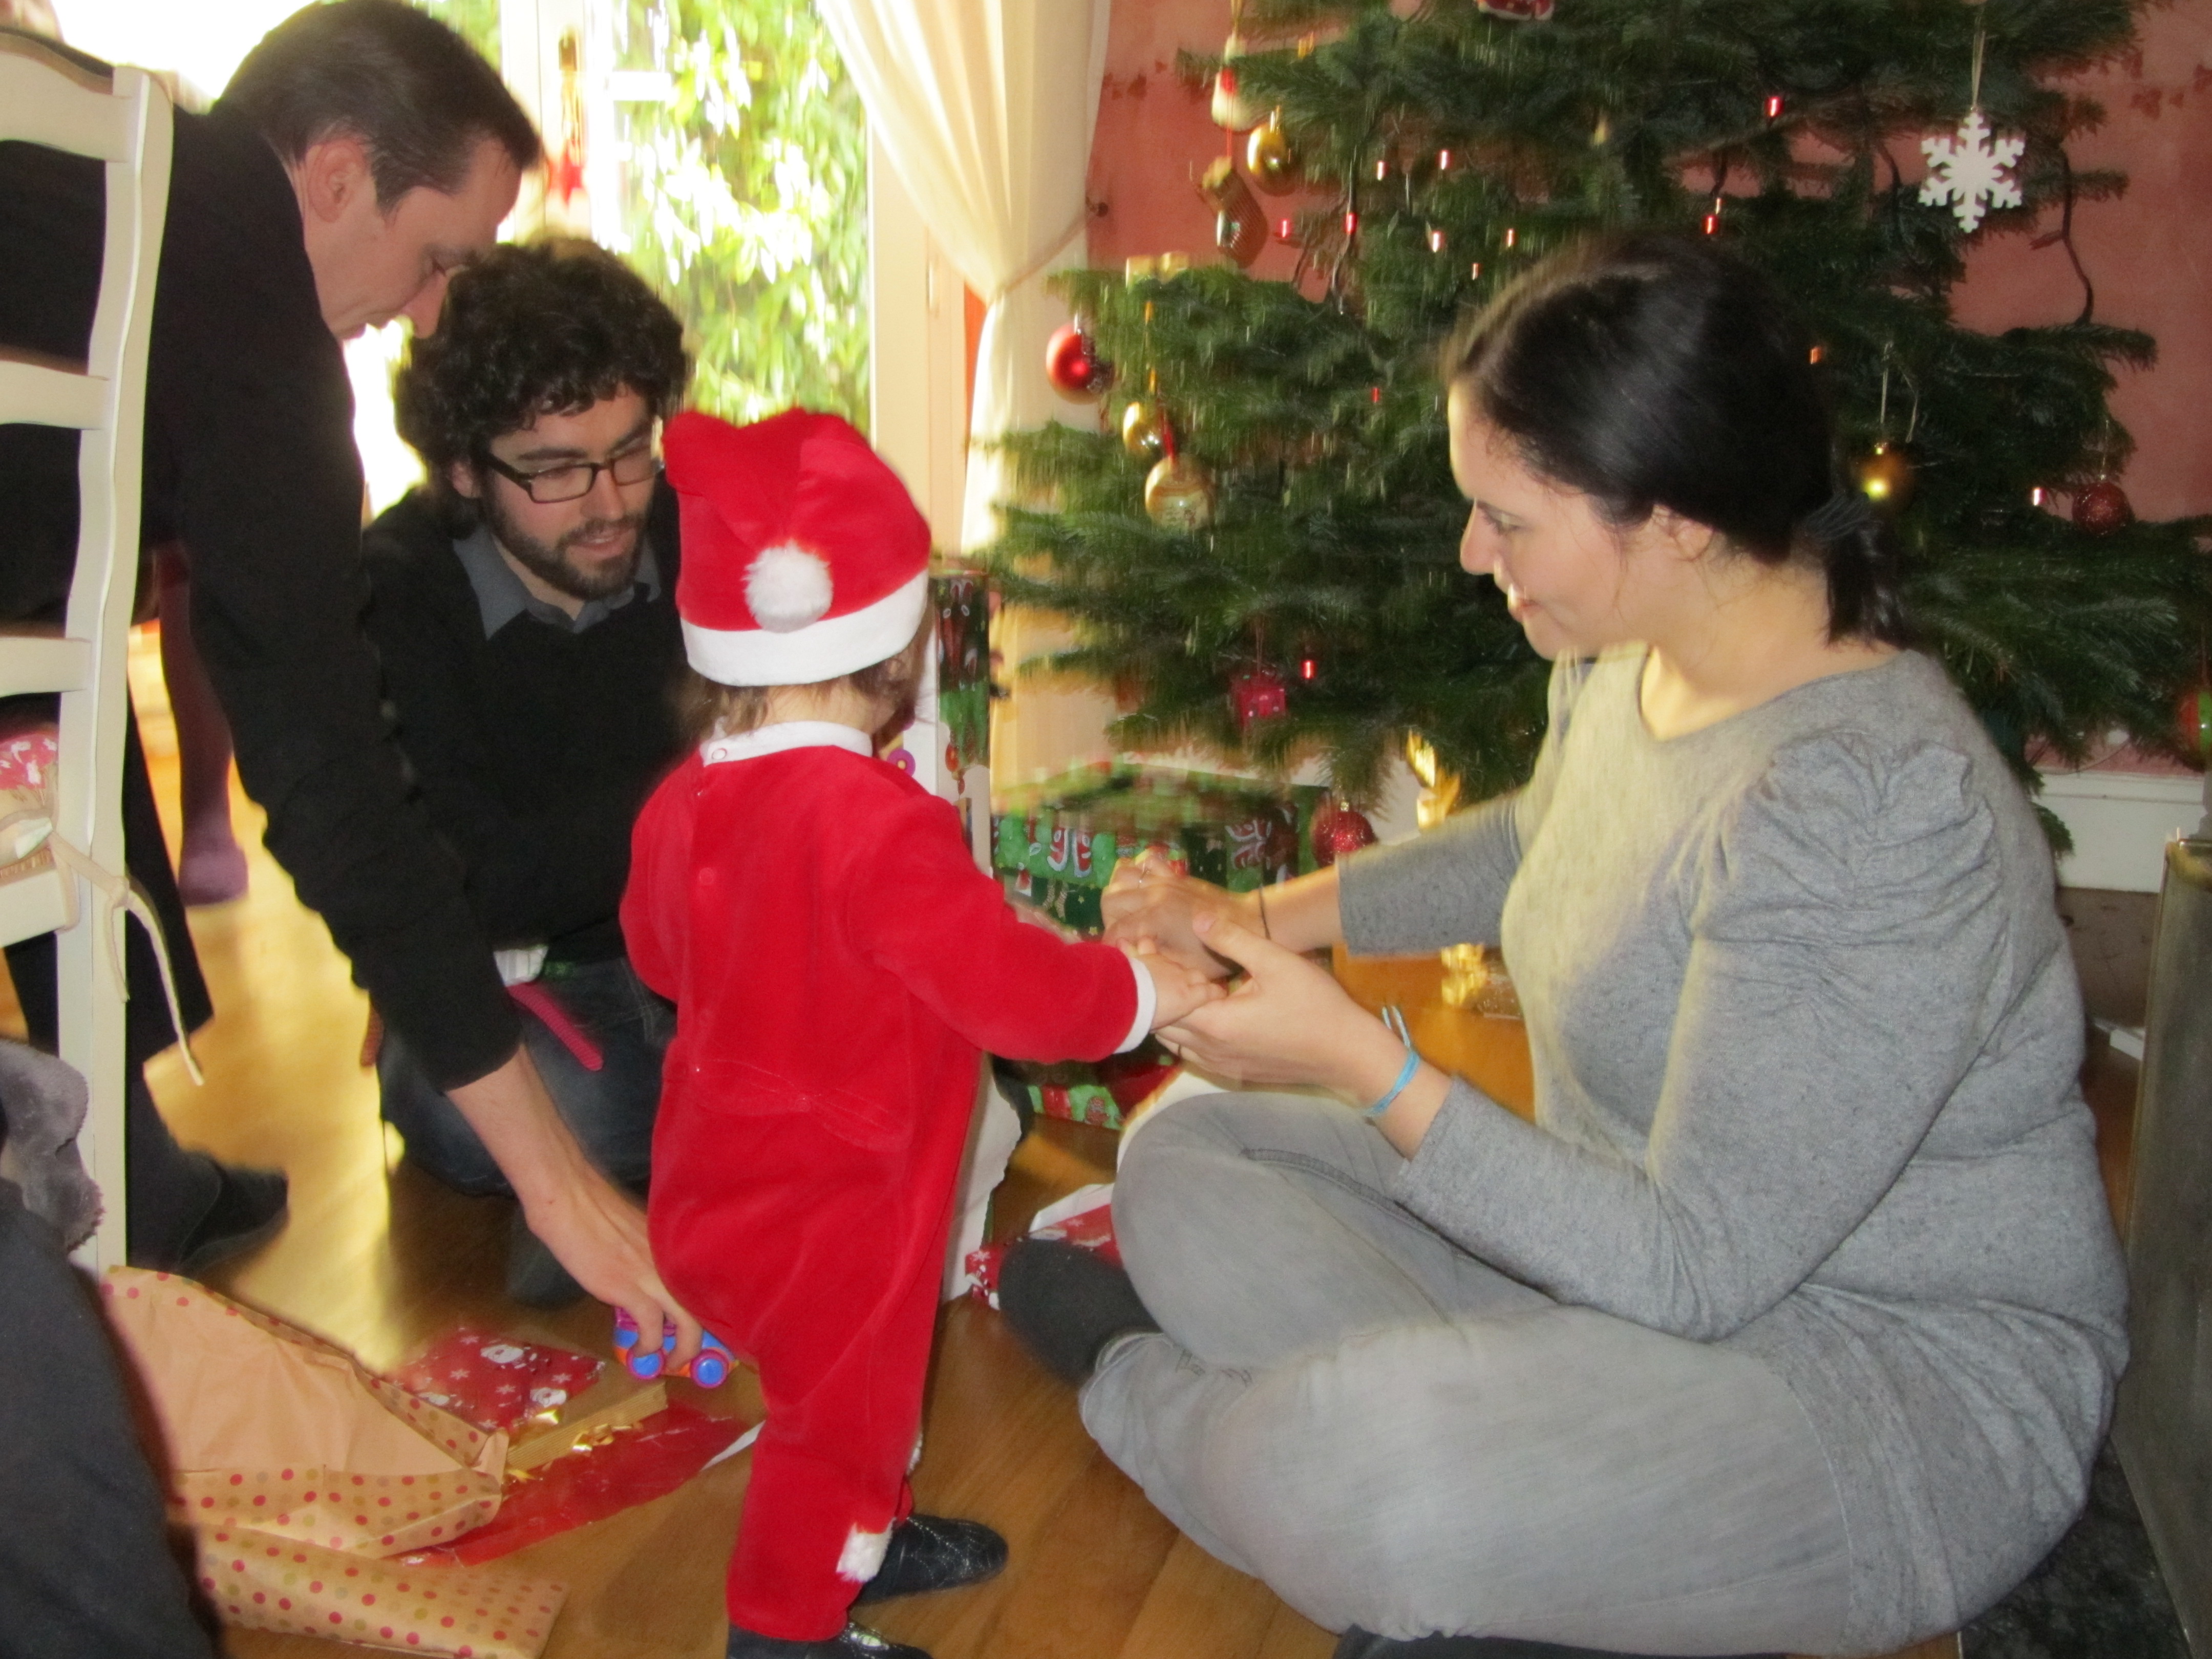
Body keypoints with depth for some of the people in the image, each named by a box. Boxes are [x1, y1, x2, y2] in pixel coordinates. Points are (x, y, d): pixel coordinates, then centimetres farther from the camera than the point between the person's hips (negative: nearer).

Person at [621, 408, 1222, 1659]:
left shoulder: (683, 803, -5)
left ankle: (865, 1540, 50)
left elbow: (658, 950, 12)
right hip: (824, 1221, -9)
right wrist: (1136, 994, -13)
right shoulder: (877, 822, -32)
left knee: (863, 1378, 29)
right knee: (840, 1407, 14)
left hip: (722, 1181, 9)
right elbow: (1006, 980, -29)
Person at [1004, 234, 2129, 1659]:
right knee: (1185, 1158, 6)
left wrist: (1362, 1060, -25)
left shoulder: (1868, 808, -32)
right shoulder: (1629, 659, -3)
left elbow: (1687, 1274, -28)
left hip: (1909, 1376, -9)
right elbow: (1536, 843, 21)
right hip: (1654, 1233, 9)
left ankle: (1138, 1379, 1)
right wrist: (1263, 919, 12)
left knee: (1354, 1472, -34)